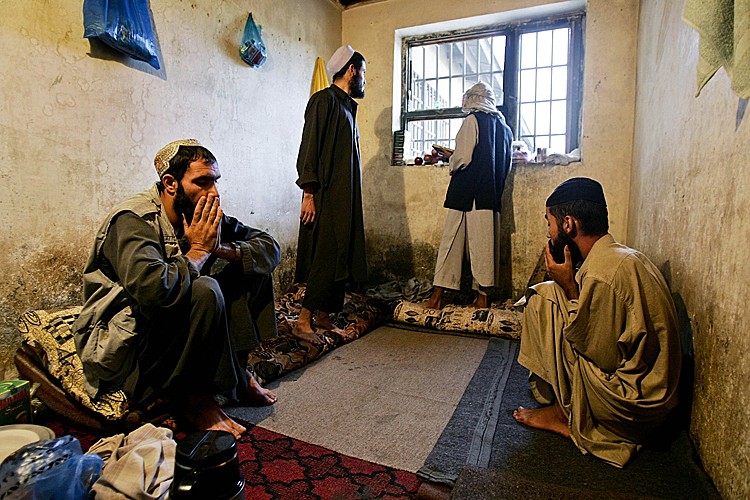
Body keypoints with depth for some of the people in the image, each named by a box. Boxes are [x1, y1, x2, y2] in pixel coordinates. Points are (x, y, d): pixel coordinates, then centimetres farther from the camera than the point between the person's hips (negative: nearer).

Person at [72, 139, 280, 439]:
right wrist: (199, 250, -24)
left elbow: (270, 249, 0)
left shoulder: (204, 217, -1)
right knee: (204, 289, -34)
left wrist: (222, 249, -18)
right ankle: (193, 398, -12)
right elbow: (153, 289, -42)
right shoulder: (133, 221, -22)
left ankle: (234, 372, 0)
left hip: (176, 327, 8)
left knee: (253, 268, -2)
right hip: (121, 346, -7)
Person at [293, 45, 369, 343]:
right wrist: (309, 193, -20)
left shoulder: (347, 105, 22)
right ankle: (304, 320, -2)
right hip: (326, 196, -9)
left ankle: (323, 315, 17)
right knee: (327, 256, -11)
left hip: (345, 197, 9)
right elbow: (309, 148, -13)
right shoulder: (324, 99, -5)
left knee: (342, 257, 7)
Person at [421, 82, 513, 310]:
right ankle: (483, 297, 9)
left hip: (467, 193, -6)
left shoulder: (473, 120, -3)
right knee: (485, 243, 7)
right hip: (492, 195, 6)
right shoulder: (504, 126, 17)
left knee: (452, 241, -2)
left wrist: (450, 159, 9)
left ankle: (437, 297, 2)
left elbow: (463, 158, -13)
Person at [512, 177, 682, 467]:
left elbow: (603, 356, -19)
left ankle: (566, 414, 1)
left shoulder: (600, 275, -26)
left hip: (631, 405, -9)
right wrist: (569, 286, 3)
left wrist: (568, 287, -17)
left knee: (542, 299, -13)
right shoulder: (625, 256, 5)